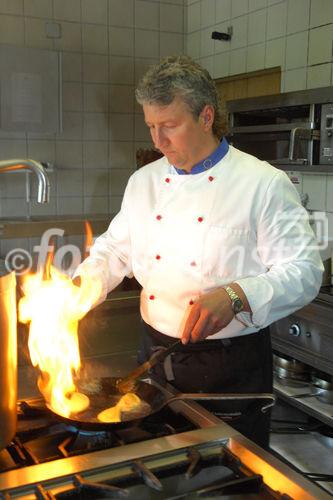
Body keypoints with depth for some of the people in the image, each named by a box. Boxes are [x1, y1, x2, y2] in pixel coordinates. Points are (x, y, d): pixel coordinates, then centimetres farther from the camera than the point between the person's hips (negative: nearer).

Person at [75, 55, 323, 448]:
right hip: (157, 354, 5)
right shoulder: (143, 182, 6)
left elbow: (303, 272, -16)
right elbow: (114, 251, 14)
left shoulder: (264, 184, -12)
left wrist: (235, 296, -31)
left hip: (231, 367, -4)